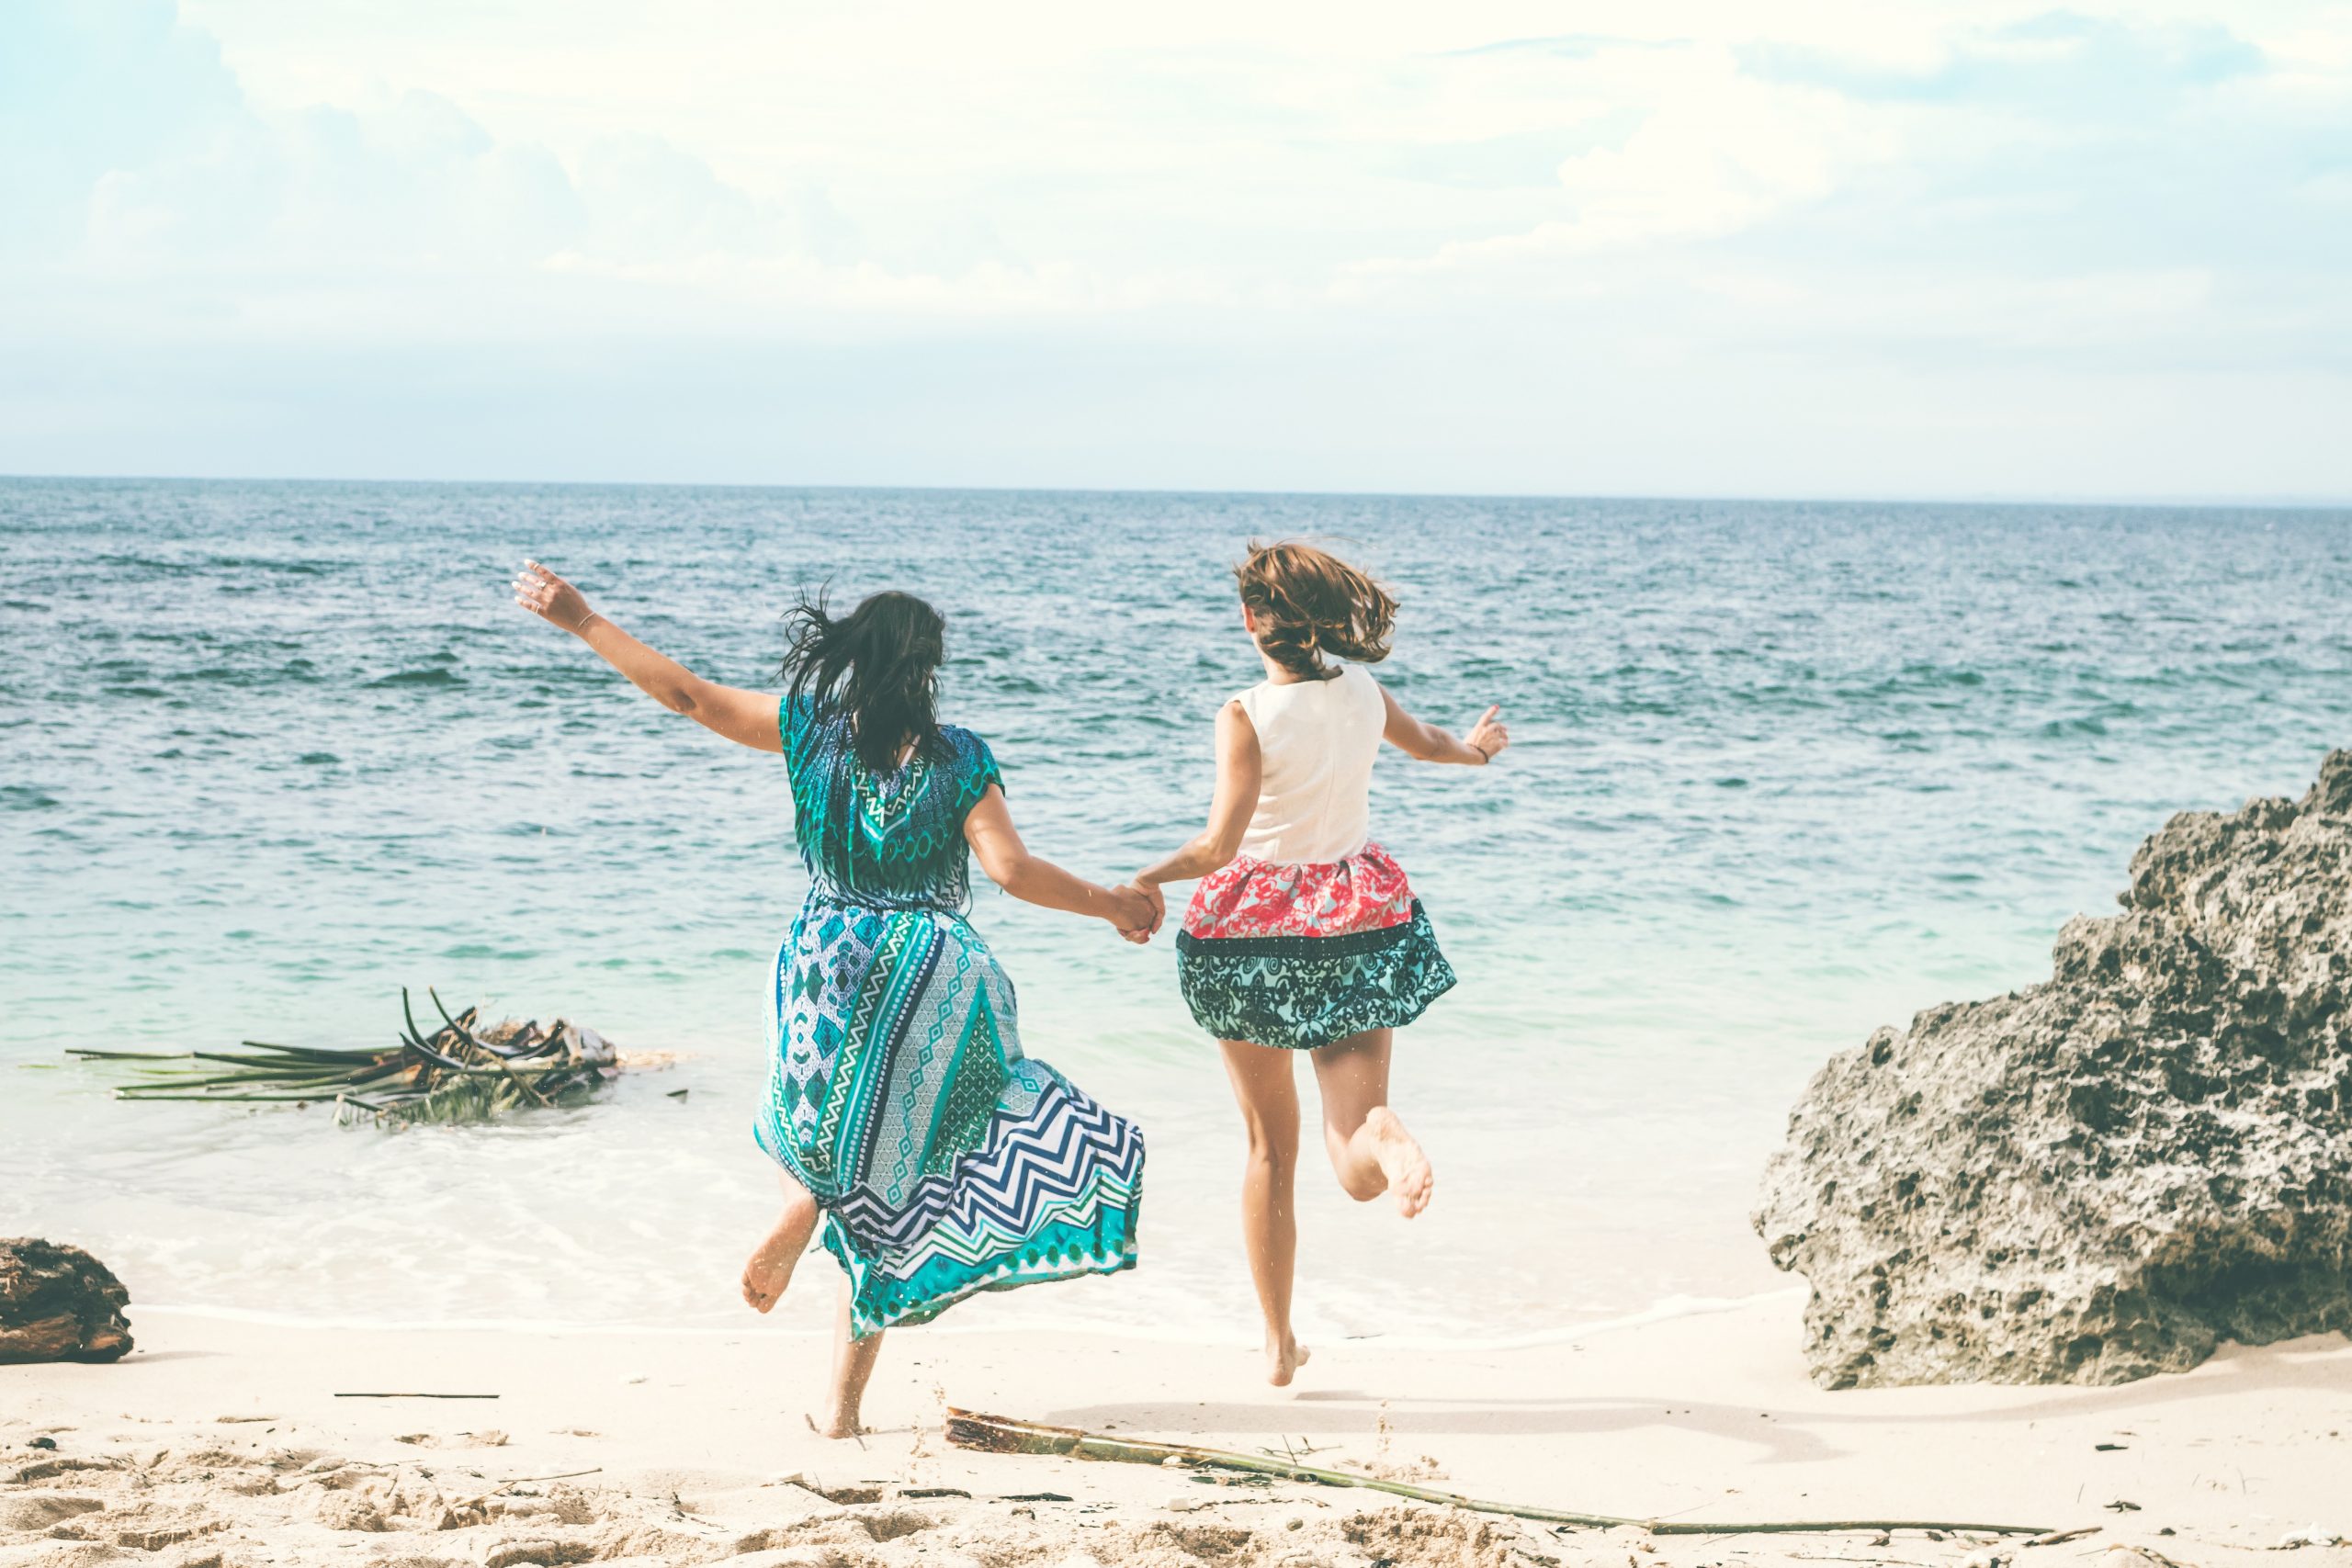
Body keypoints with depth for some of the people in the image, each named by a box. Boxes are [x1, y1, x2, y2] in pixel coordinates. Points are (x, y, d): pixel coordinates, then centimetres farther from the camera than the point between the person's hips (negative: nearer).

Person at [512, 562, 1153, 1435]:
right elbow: (1012, 872, -10)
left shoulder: (811, 730, 0)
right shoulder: (958, 757, -4)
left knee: (829, 1112, 33)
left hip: (824, 962, 2)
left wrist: (580, 620, 11)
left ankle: (791, 1223, 0)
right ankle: (841, 1405, 5)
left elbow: (685, 693, 3)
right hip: (930, 971, -1)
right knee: (886, 1191, 6)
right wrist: (1108, 904, 4)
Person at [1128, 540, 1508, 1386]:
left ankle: (1279, 1344, 19)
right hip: (1358, 924, 2)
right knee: (1360, 1174, -3)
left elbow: (1218, 845, -24)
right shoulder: (1362, 692, 0)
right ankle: (1377, 1134, -41)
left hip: (1252, 929, -2)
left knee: (1271, 1148, 16)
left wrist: (1150, 879, -7)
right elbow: (1425, 741, 22)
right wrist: (1474, 747, 44)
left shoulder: (1247, 716, -16)